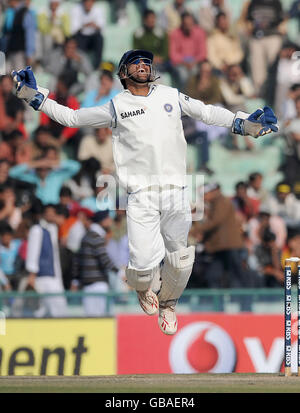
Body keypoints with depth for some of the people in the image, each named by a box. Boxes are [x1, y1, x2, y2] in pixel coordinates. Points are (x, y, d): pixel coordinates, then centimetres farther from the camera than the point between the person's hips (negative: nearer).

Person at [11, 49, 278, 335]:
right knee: (143, 266, -12)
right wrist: (34, 96, 6)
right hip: (141, 195, -2)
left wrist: (243, 123, 8)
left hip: (176, 192, 2)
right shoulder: (116, 107, 8)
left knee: (181, 262, 0)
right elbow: (71, 117, 13)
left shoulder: (171, 96, 13)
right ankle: (144, 288, 24)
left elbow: (206, 112, 19)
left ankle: (167, 303, 31)